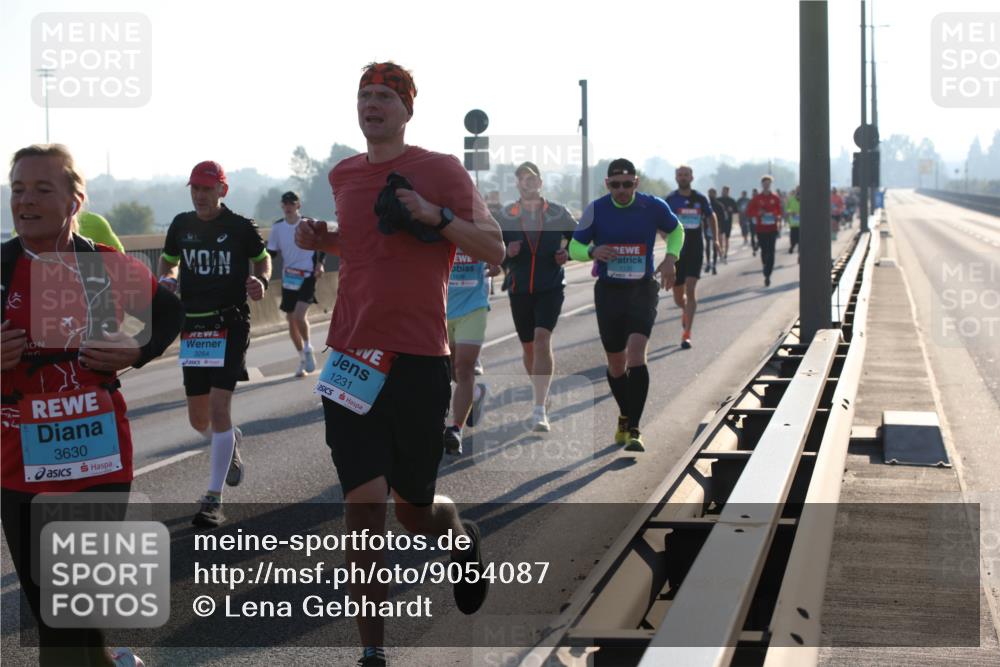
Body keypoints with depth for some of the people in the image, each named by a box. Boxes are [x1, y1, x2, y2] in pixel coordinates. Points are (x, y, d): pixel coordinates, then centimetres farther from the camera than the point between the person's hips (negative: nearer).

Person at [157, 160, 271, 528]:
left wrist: (260, 281, -9)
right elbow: (167, 259, 22)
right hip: (192, 327, 4)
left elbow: (263, 258, 12)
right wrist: (165, 280, 0)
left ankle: (213, 499, -9)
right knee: (199, 420, 8)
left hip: (230, 325, -4)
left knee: (219, 408, -15)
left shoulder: (241, 227, -3)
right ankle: (232, 442, 45)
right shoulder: (181, 225, 7)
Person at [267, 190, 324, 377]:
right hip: (288, 278, 4)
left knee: (299, 315, -20)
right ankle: (303, 359, 21)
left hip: (307, 276, -4)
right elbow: (271, 253, 8)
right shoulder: (277, 227, 2)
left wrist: (319, 263, -6)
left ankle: (308, 348, 6)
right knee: (291, 320, 6)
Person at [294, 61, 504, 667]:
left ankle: (458, 531, 45)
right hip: (353, 359, 3)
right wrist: (321, 239, 7)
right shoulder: (344, 176, 11)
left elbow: (494, 249, -3)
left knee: (414, 509, 7)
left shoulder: (441, 170, -3)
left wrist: (438, 215, -18)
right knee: (365, 504, -5)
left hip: (419, 360, -3)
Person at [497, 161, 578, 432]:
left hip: (551, 288, -2)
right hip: (519, 289, 3)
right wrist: (506, 253, -16)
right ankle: (541, 394, 35)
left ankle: (540, 410, -22)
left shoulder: (558, 213, 2)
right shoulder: (505, 215, 3)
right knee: (528, 346, 11)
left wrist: (568, 254, -5)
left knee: (542, 339, -18)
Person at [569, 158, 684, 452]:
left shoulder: (653, 206, -4)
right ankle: (625, 417, 36)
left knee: (636, 353, -21)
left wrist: (670, 258, -4)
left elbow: (676, 231, 15)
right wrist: (593, 252, -20)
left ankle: (633, 430, -18)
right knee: (616, 363, 10)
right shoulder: (596, 210, -4)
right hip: (608, 292, 2)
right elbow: (574, 246, 3)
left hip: (642, 290, -2)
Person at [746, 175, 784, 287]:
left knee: (771, 251, -7)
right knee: (764, 250, 4)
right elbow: (749, 211, 4)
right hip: (761, 228, 0)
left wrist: (778, 217, -5)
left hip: (772, 228, 0)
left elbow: (779, 211, 14)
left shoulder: (775, 198, 4)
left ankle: (767, 275, -7)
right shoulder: (756, 198, 2)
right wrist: (758, 213, -13)